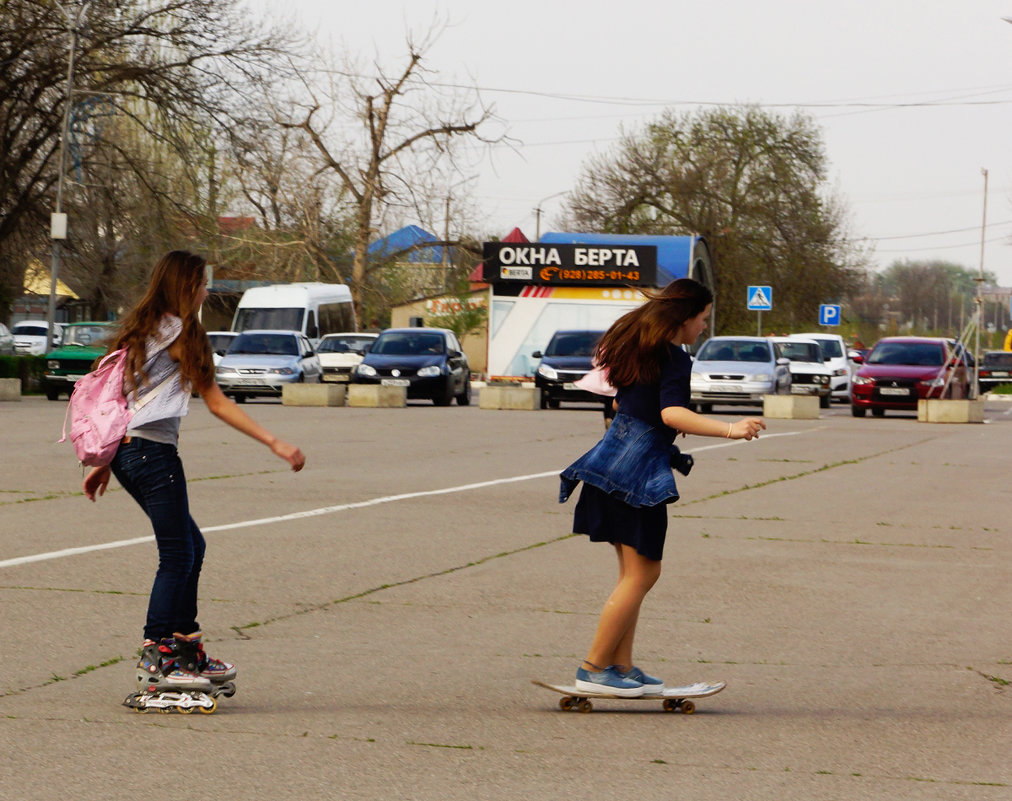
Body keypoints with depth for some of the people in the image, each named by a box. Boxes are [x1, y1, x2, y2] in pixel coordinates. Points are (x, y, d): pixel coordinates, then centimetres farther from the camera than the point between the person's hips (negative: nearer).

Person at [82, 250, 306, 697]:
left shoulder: (138, 330, 18)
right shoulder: (180, 332, -7)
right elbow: (217, 403, -8)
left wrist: (103, 464, 26)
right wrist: (275, 444, -7)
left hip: (126, 452, 9)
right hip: (154, 450, -9)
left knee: (191, 546, 15)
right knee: (177, 556, -3)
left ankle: (187, 652, 17)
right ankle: (155, 656, -3)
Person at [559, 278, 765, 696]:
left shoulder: (638, 348, 15)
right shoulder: (675, 359, -11)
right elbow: (672, 413, -26)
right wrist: (729, 429, -32)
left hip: (614, 456, 9)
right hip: (638, 470, -9)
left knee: (636, 573, 14)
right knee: (641, 574, -4)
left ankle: (622, 667, 14)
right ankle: (593, 669, -4)